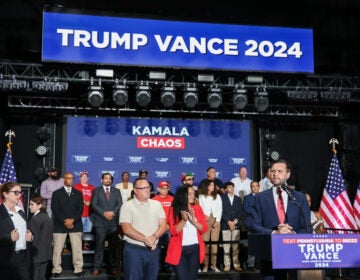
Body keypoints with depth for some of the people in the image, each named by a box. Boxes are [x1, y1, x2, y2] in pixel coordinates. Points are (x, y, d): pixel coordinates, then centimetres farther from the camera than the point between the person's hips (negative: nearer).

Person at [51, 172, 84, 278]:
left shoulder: (78, 193, 12)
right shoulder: (57, 193, 7)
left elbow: (80, 209, 4)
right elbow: (55, 209, -3)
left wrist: (72, 220, -10)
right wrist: (64, 221, -12)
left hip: (75, 225, 1)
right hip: (60, 225, -1)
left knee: (77, 248, 0)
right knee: (57, 249, 0)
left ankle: (78, 269, 6)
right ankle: (56, 270, 10)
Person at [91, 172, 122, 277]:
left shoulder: (116, 191, 14)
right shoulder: (97, 190, 8)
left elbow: (120, 204, 3)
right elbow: (94, 204, -3)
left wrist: (112, 212, -14)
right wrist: (104, 213, -14)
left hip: (113, 222, 2)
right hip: (100, 222, -2)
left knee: (113, 246, 6)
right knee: (99, 245, -1)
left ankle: (113, 267, 14)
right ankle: (97, 268, 5)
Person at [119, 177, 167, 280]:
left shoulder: (157, 204, 8)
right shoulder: (127, 206, -5)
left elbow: (163, 225, 3)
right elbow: (126, 229, -13)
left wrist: (154, 237, -15)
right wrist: (145, 239, -18)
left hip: (153, 249, 4)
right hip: (133, 250, -4)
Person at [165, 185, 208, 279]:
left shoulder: (197, 208, 5)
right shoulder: (174, 210, -3)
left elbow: (204, 229, 0)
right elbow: (173, 231, -9)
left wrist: (193, 220, -16)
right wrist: (183, 220, -22)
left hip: (195, 248, 3)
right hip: (179, 250, -3)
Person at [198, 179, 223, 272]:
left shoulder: (217, 196, 17)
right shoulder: (201, 196, 9)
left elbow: (220, 209, 10)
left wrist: (217, 221, -1)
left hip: (215, 221, 2)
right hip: (205, 221, -2)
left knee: (214, 243, -2)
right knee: (205, 243, -7)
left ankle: (214, 265, -1)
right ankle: (205, 265, -4)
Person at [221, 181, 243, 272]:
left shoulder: (238, 199, 18)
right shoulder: (222, 198, 7)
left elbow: (240, 212, 11)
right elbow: (222, 211, -1)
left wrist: (235, 221, -3)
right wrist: (228, 222, -8)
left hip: (236, 225, 2)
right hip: (225, 225, -2)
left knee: (236, 246, -1)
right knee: (226, 246, -4)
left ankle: (236, 264, 3)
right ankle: (227, 265, -1)